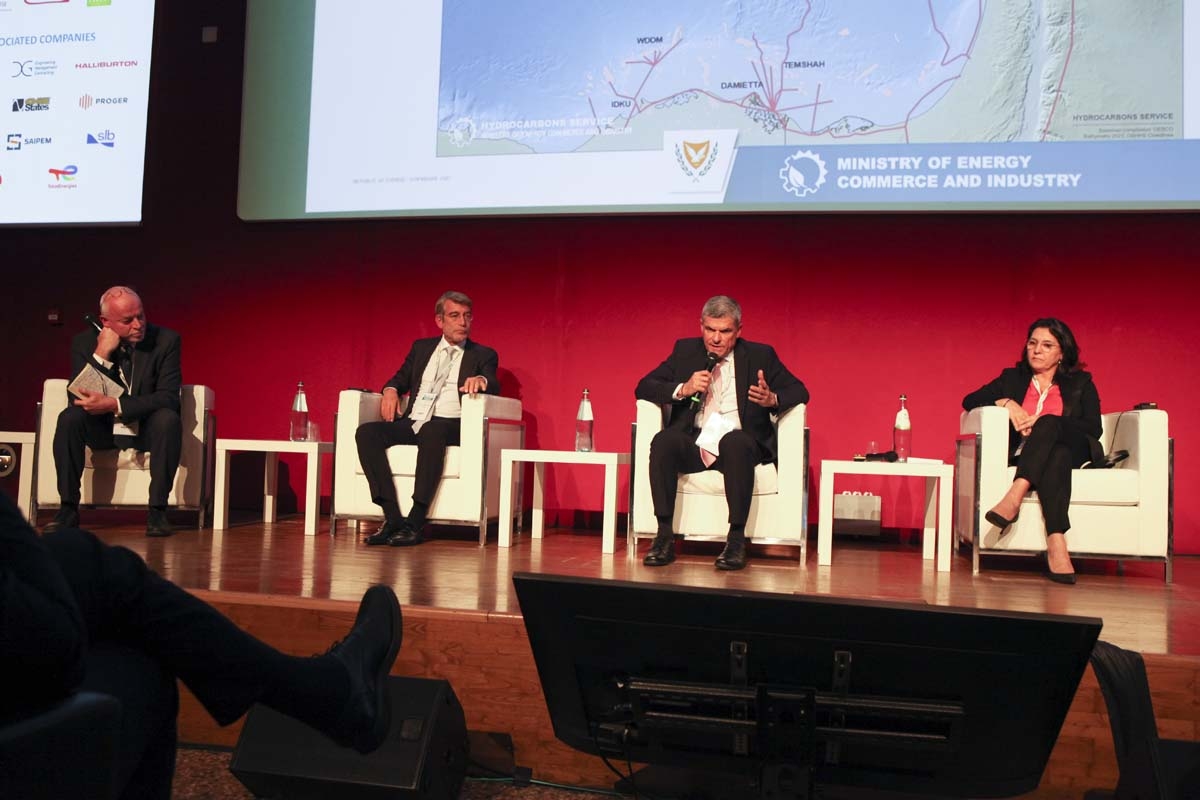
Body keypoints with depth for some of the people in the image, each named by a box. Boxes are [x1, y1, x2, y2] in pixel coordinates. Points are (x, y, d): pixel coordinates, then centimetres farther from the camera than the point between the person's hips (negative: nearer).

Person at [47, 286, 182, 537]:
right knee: (69, 418, -27)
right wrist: (102, 354, -24)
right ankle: (68, 509, -18)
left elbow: (168, 398, -19)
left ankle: (157, 510, -27)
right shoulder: (85, 342, -5)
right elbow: (78, 397, -13)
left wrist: (114, 405, -32)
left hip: (147, 430, -2)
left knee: (168, 419, -34)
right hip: (101, 428, 2)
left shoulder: (166, 340, -12)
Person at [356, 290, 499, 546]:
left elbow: (493, 387, -5)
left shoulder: (484, 355, 12)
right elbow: (400, 378, 24)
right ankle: (393, 517, -28)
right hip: (412, 423, 4)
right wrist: (391, 390, 0)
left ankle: (414, 522, -36)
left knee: (431, 431, -39)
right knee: (366, 432, -24)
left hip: (450, 426, -4)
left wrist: (481, 380, -29)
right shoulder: (421, 348, 23)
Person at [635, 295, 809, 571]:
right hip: (692, 445, 2)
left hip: (739, 445, -2)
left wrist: (773, 399, -14)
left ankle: (736, 538, -30)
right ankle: (664, 535, -25)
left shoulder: (760, 355, 9)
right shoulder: (685, 350, 13)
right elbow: (642, 388, 8)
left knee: (736, 441, -37)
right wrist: (683, 389, -11)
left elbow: (799, 391, 9)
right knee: (663, 440, -30)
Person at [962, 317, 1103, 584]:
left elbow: (1093, 429, 1)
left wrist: (1045, 422, -13)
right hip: (1023, 459, 0)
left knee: (1048, 423, -34)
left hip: (1072, 452, 0)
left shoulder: (1081, 383, 16)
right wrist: (1005, 402, -6)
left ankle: (1014, 496, -51)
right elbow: (969, 401, 13)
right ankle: (1056, 546, -53)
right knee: (1057, 458, -37)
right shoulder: (1012, 378, 22)